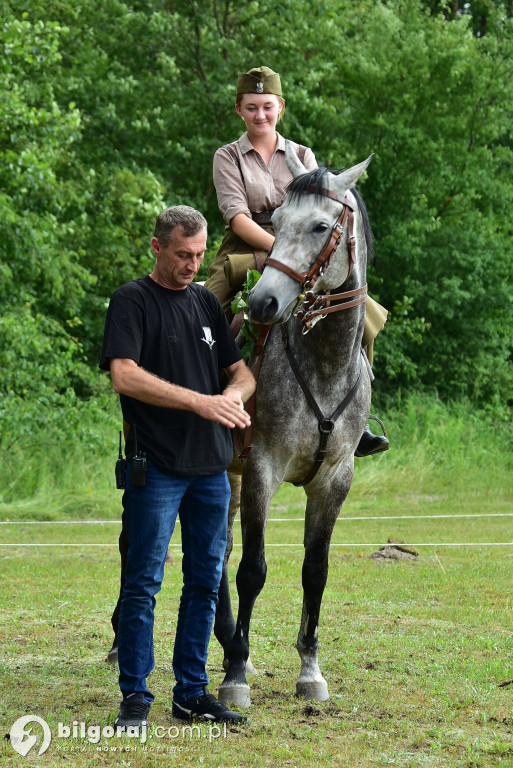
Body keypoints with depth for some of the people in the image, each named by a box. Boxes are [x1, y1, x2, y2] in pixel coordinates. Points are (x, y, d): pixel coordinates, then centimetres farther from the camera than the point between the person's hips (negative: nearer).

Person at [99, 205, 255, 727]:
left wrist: (234, 395, -6)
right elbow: (125, 375, -18)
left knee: (206, 582, 9)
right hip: (156, 467, -6)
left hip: (211, 467, 6)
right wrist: (199, 401, -24)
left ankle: (192, 693, 17)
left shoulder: (206, 302, 15)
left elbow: (241, 371, 19)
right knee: (143, 584, -4)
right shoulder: (132, 301, -5)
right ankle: (135, 696, 2)